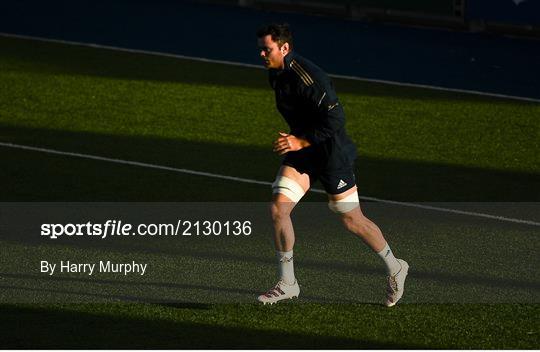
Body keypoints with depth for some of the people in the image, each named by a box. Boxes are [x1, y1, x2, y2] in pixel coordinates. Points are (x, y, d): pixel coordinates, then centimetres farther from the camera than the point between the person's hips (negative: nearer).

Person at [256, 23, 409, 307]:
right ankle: (287, 284, 0)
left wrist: (301, 141, -26)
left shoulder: (307, 78, -25)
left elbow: (335, 118, -27)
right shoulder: (276, 74, 5)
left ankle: (394, 268, 26)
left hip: (331, 153, -8)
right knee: (278, 208, -8)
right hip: (301, 150, 8)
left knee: (352, 221, 4)